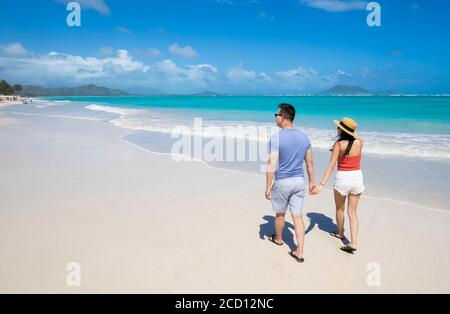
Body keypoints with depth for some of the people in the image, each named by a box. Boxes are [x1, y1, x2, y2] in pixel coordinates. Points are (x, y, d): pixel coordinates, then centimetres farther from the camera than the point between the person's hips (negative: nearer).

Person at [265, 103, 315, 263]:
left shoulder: (276, 138, -17)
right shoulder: (304, 137, 2)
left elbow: (272, 166, -20)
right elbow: (310, 162, 8)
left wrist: (267, 188, -12)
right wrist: (312, 181, 19)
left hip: (282, 182, -5)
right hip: (299, 181, 5)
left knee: (280, 213, 18)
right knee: (297, 216, 8)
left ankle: (278, 238, 42)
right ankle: (299, 253, 9)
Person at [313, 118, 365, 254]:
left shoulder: (339, 144, -14)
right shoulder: (359, 142, -4)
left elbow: (331, 166, -21)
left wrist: (322, 184, -23)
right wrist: (353, 133, 17)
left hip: (342, 178, -4)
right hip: (357, 178, 4)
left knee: (340, 209, 21)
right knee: (352, 212, 10)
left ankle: (340, 233, 41)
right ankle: (354, 243, 1)